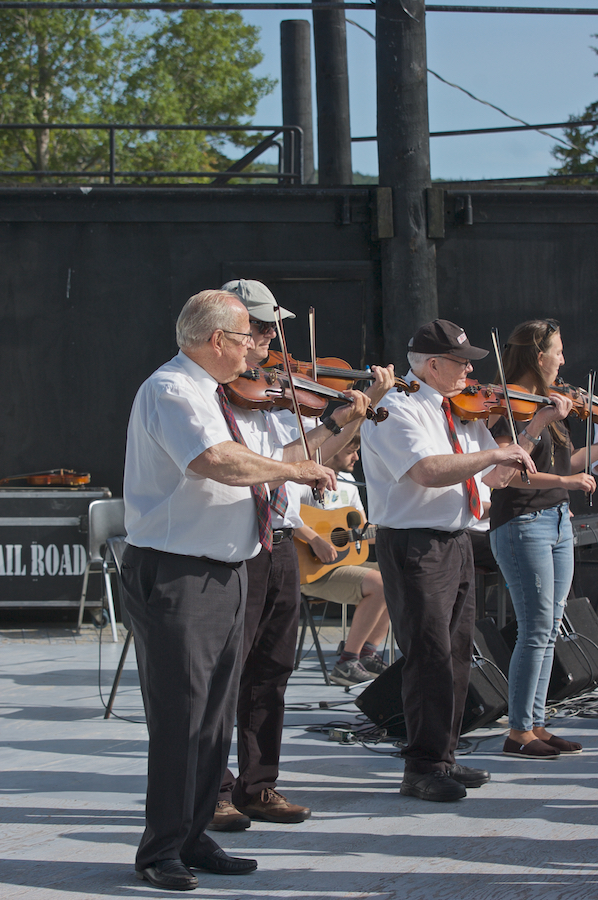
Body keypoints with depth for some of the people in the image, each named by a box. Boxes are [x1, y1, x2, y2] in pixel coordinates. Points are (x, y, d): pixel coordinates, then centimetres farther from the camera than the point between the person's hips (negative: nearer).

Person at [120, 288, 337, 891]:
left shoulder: (206, 394, 17)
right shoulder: (169, 390, -15)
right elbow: (213, 460, -32)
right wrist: (290, 470, -22)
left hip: (223, 573, 10)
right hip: (175, 575, -10)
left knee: (215, 717, 12)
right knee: (179, 717, -7)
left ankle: (192, 839, 20)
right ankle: (160, 851, 0)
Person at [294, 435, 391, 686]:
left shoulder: (348, 484, 17)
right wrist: (315, 540, -35)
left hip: (344, 560, 10)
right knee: (380, 583, -26)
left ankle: (367, 655, 6)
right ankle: (347, 664, -19)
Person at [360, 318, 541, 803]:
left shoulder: (460, 411, 13)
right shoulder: (396, 409, -13)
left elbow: (491, 477, 16)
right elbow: (428, 471, -29)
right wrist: (495, 454, -23)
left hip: (457, 542, 9)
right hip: (414, 547, -9)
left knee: (457, 654, 11)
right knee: (430, 654, -11)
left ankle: (444, 758, 19)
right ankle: (424, 768, -7)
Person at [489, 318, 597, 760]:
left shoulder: (552, 405, 14)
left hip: (557, 521, 9)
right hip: (523, 523, -9)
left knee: (548, 630, 9)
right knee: (536, 630, -9)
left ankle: (536, 724, 15)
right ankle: (519, 732, -2)